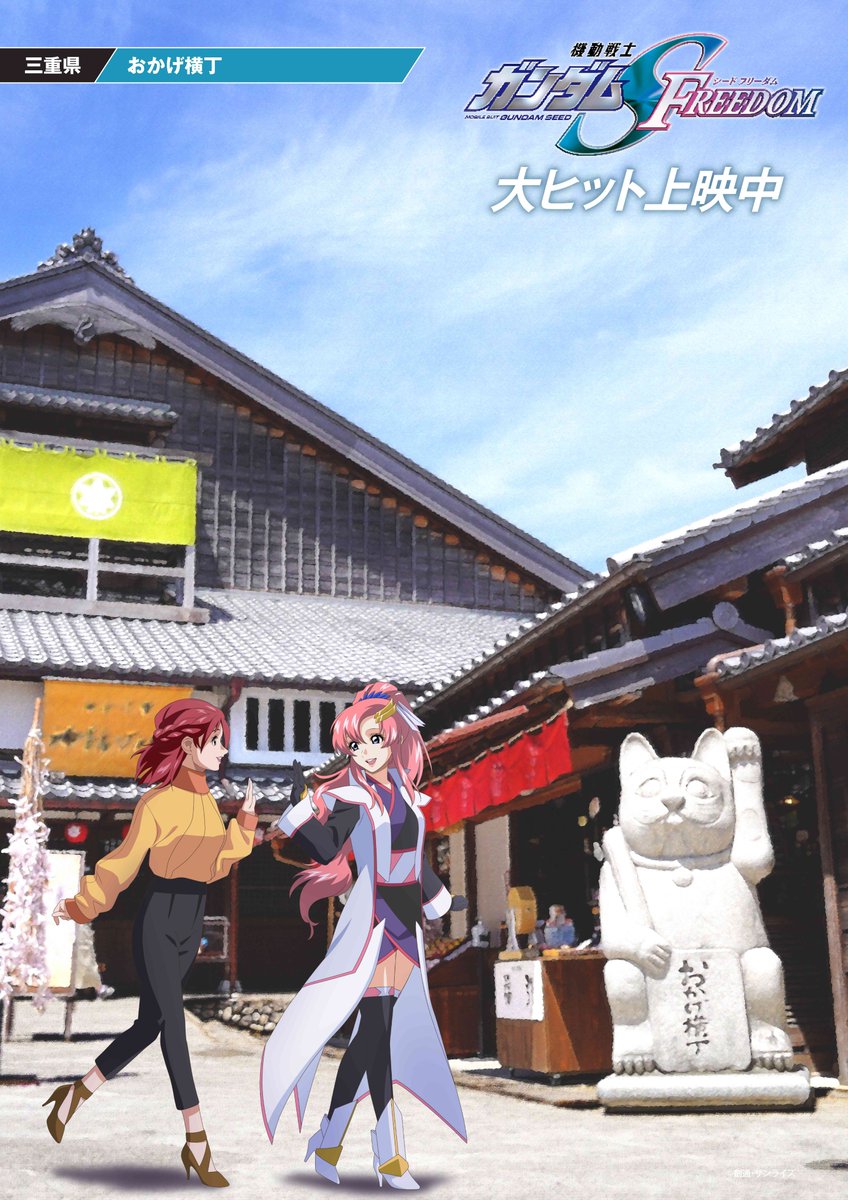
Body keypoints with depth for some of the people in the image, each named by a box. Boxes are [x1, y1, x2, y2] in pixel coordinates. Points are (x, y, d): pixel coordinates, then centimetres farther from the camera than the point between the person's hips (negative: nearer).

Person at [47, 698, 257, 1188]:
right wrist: (82, 906, -22)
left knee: (150, 1024, 11)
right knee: (174, 1026, -6)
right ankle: (197, 1142, 0)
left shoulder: (207, 802, 11)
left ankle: (76, 1095, 29)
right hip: (158, 923, -8)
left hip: (189, 927, 8)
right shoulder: (158, 802, -11)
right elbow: (124, 863, -11)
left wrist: (246, 820, 11)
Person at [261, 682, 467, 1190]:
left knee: (371, 1033, 8)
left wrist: (440, 900, 33)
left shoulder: (405, 794, 11)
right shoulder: (351, 796, -7)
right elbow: (327, 850, -20)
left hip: (405, 923, 7)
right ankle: (390, 1155, 0)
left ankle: (329, 1140, 18)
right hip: (372, 922, -7)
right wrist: (301, 808, -34)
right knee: (377, 1030, -8)